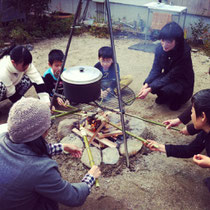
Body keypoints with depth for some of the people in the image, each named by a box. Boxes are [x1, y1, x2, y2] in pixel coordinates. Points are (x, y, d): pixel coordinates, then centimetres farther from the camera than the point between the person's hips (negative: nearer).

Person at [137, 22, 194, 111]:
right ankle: (163, 99, 6)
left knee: (166, 90, -34)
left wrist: (149, 89, -34)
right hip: (167, 77, 5)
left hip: (182, 82, -4)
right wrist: (146, 85, -27)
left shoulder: (184, 53, -29)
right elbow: (155, 69, -10)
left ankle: (176, 100, 2)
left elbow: (171, 77, -29)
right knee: (152, 83, -26)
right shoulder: (160, 48, -14)